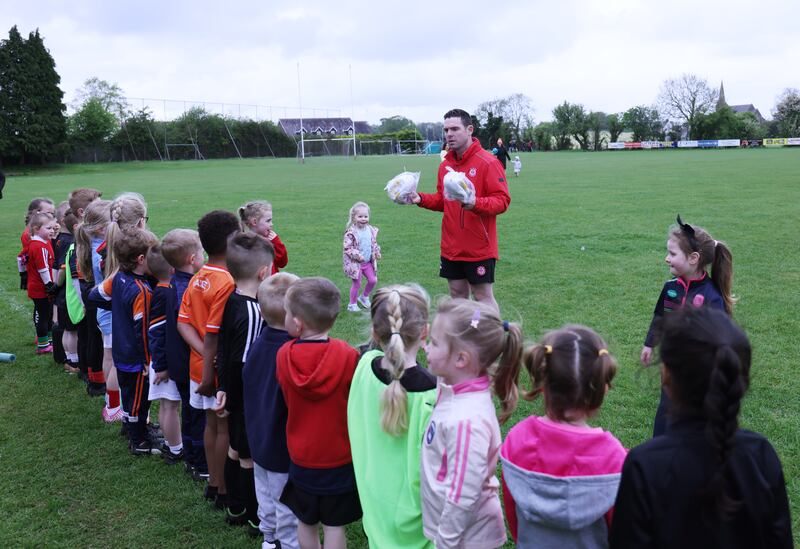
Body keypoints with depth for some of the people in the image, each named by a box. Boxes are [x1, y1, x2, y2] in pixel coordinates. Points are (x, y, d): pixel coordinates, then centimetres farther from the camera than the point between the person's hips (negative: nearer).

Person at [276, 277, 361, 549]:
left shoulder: (284, 355, -13)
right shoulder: (348, 356, -20)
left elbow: (289, 401, 1)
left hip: (301, 457, 2)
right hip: (339, 458, -2)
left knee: (306, 521, 20)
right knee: (334, 526, 12)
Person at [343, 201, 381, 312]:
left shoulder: (371, 230, 2)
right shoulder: (351, 232, -19)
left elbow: (374, 243, 15)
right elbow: (346, 247, -19)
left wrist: (377, 252, -1)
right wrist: (357, 255, -26)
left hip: (368, 262, 6)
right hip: (355, 263, -6)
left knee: (373, 280, 8)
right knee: (357, 283, 1)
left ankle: (364, 297, 34)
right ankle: (352, 304, 18)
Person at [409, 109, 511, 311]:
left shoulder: (487, 162, -12)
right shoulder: (445, 165, 9)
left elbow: (502, 200, -16)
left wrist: (475, 204, -32)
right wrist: (421, 199, 3)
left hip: (479, 248, -6)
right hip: (451, 247, 6)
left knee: (483, 295, 1)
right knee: (457, 294, 14)